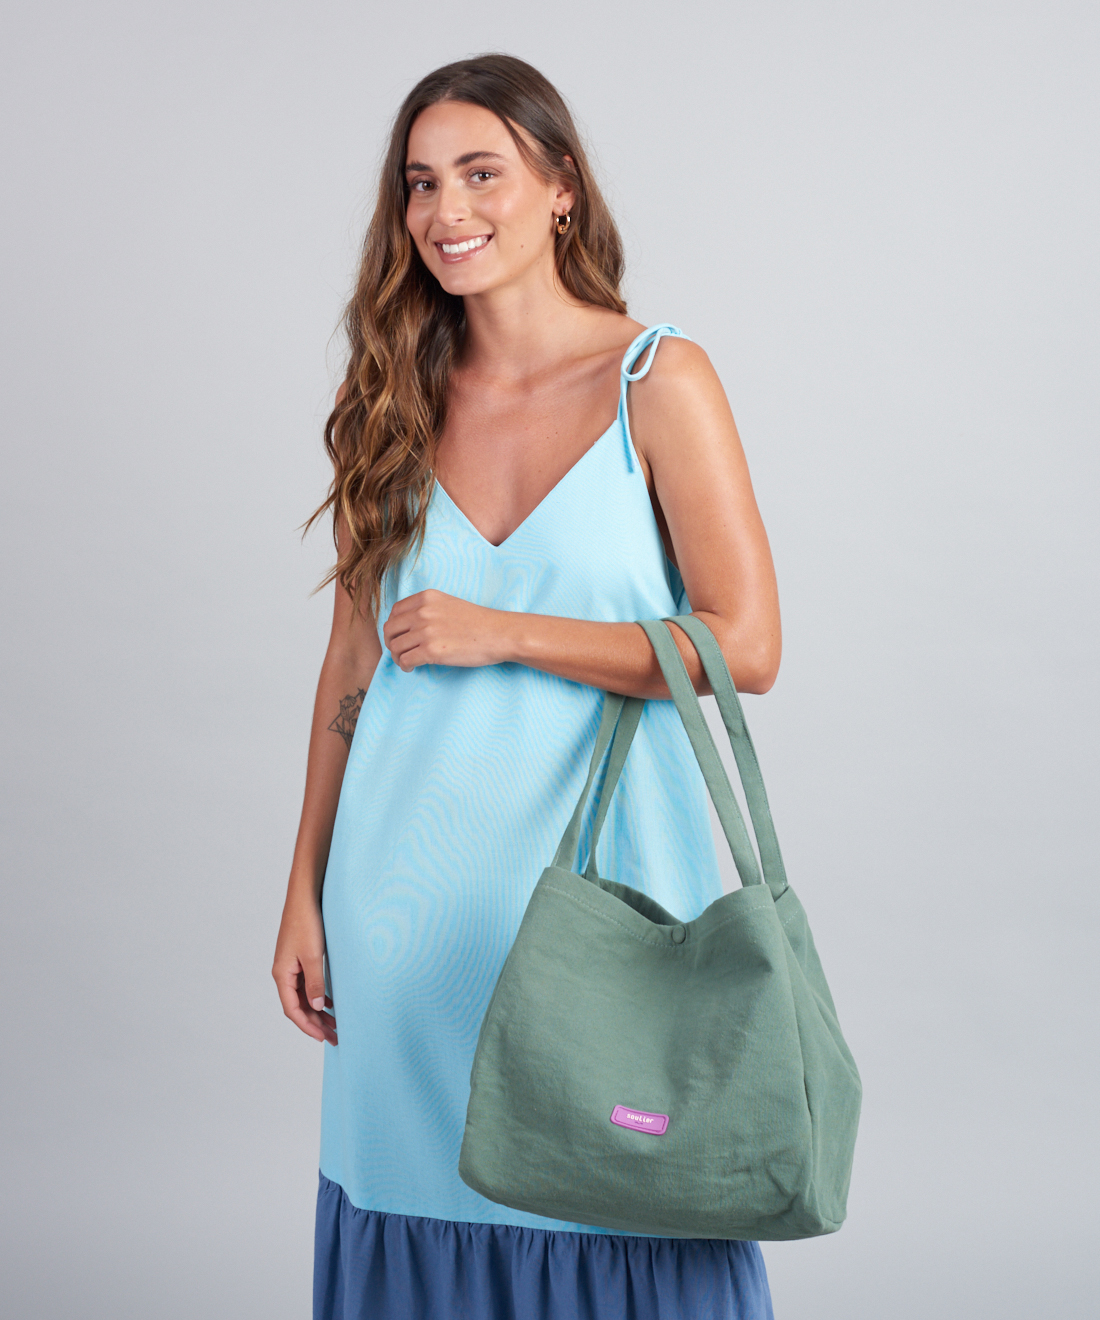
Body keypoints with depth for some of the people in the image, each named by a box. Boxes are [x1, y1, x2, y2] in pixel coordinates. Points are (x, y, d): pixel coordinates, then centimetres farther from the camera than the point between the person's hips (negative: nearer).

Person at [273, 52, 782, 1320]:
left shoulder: (661, 382, -4)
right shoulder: (395, 404, 6)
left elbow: (744, 647, -10)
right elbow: (351, 667, 8)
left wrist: (498, 632, -13)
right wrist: (304, 893, 7)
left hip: (596, 876, -3)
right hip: (410, 881, 3)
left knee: (611, 1210, 7)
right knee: (418, 1212, 12)